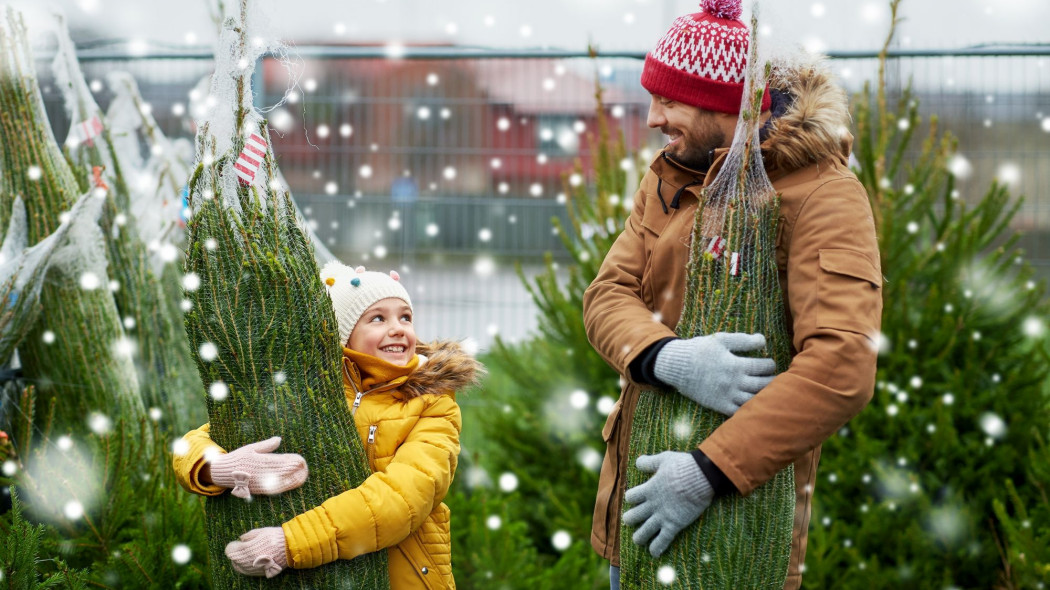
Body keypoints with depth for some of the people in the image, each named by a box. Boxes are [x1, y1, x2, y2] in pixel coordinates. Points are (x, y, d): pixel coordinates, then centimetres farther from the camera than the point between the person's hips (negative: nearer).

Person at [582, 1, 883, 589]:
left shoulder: (824, 196, -15)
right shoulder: (669, 178, 8)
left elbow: (842, 368, -27)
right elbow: (606, 296, -2)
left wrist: (709, 473, -31)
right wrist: (666, 357, -25)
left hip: (741, 506, -6)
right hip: (639, 484, 6)